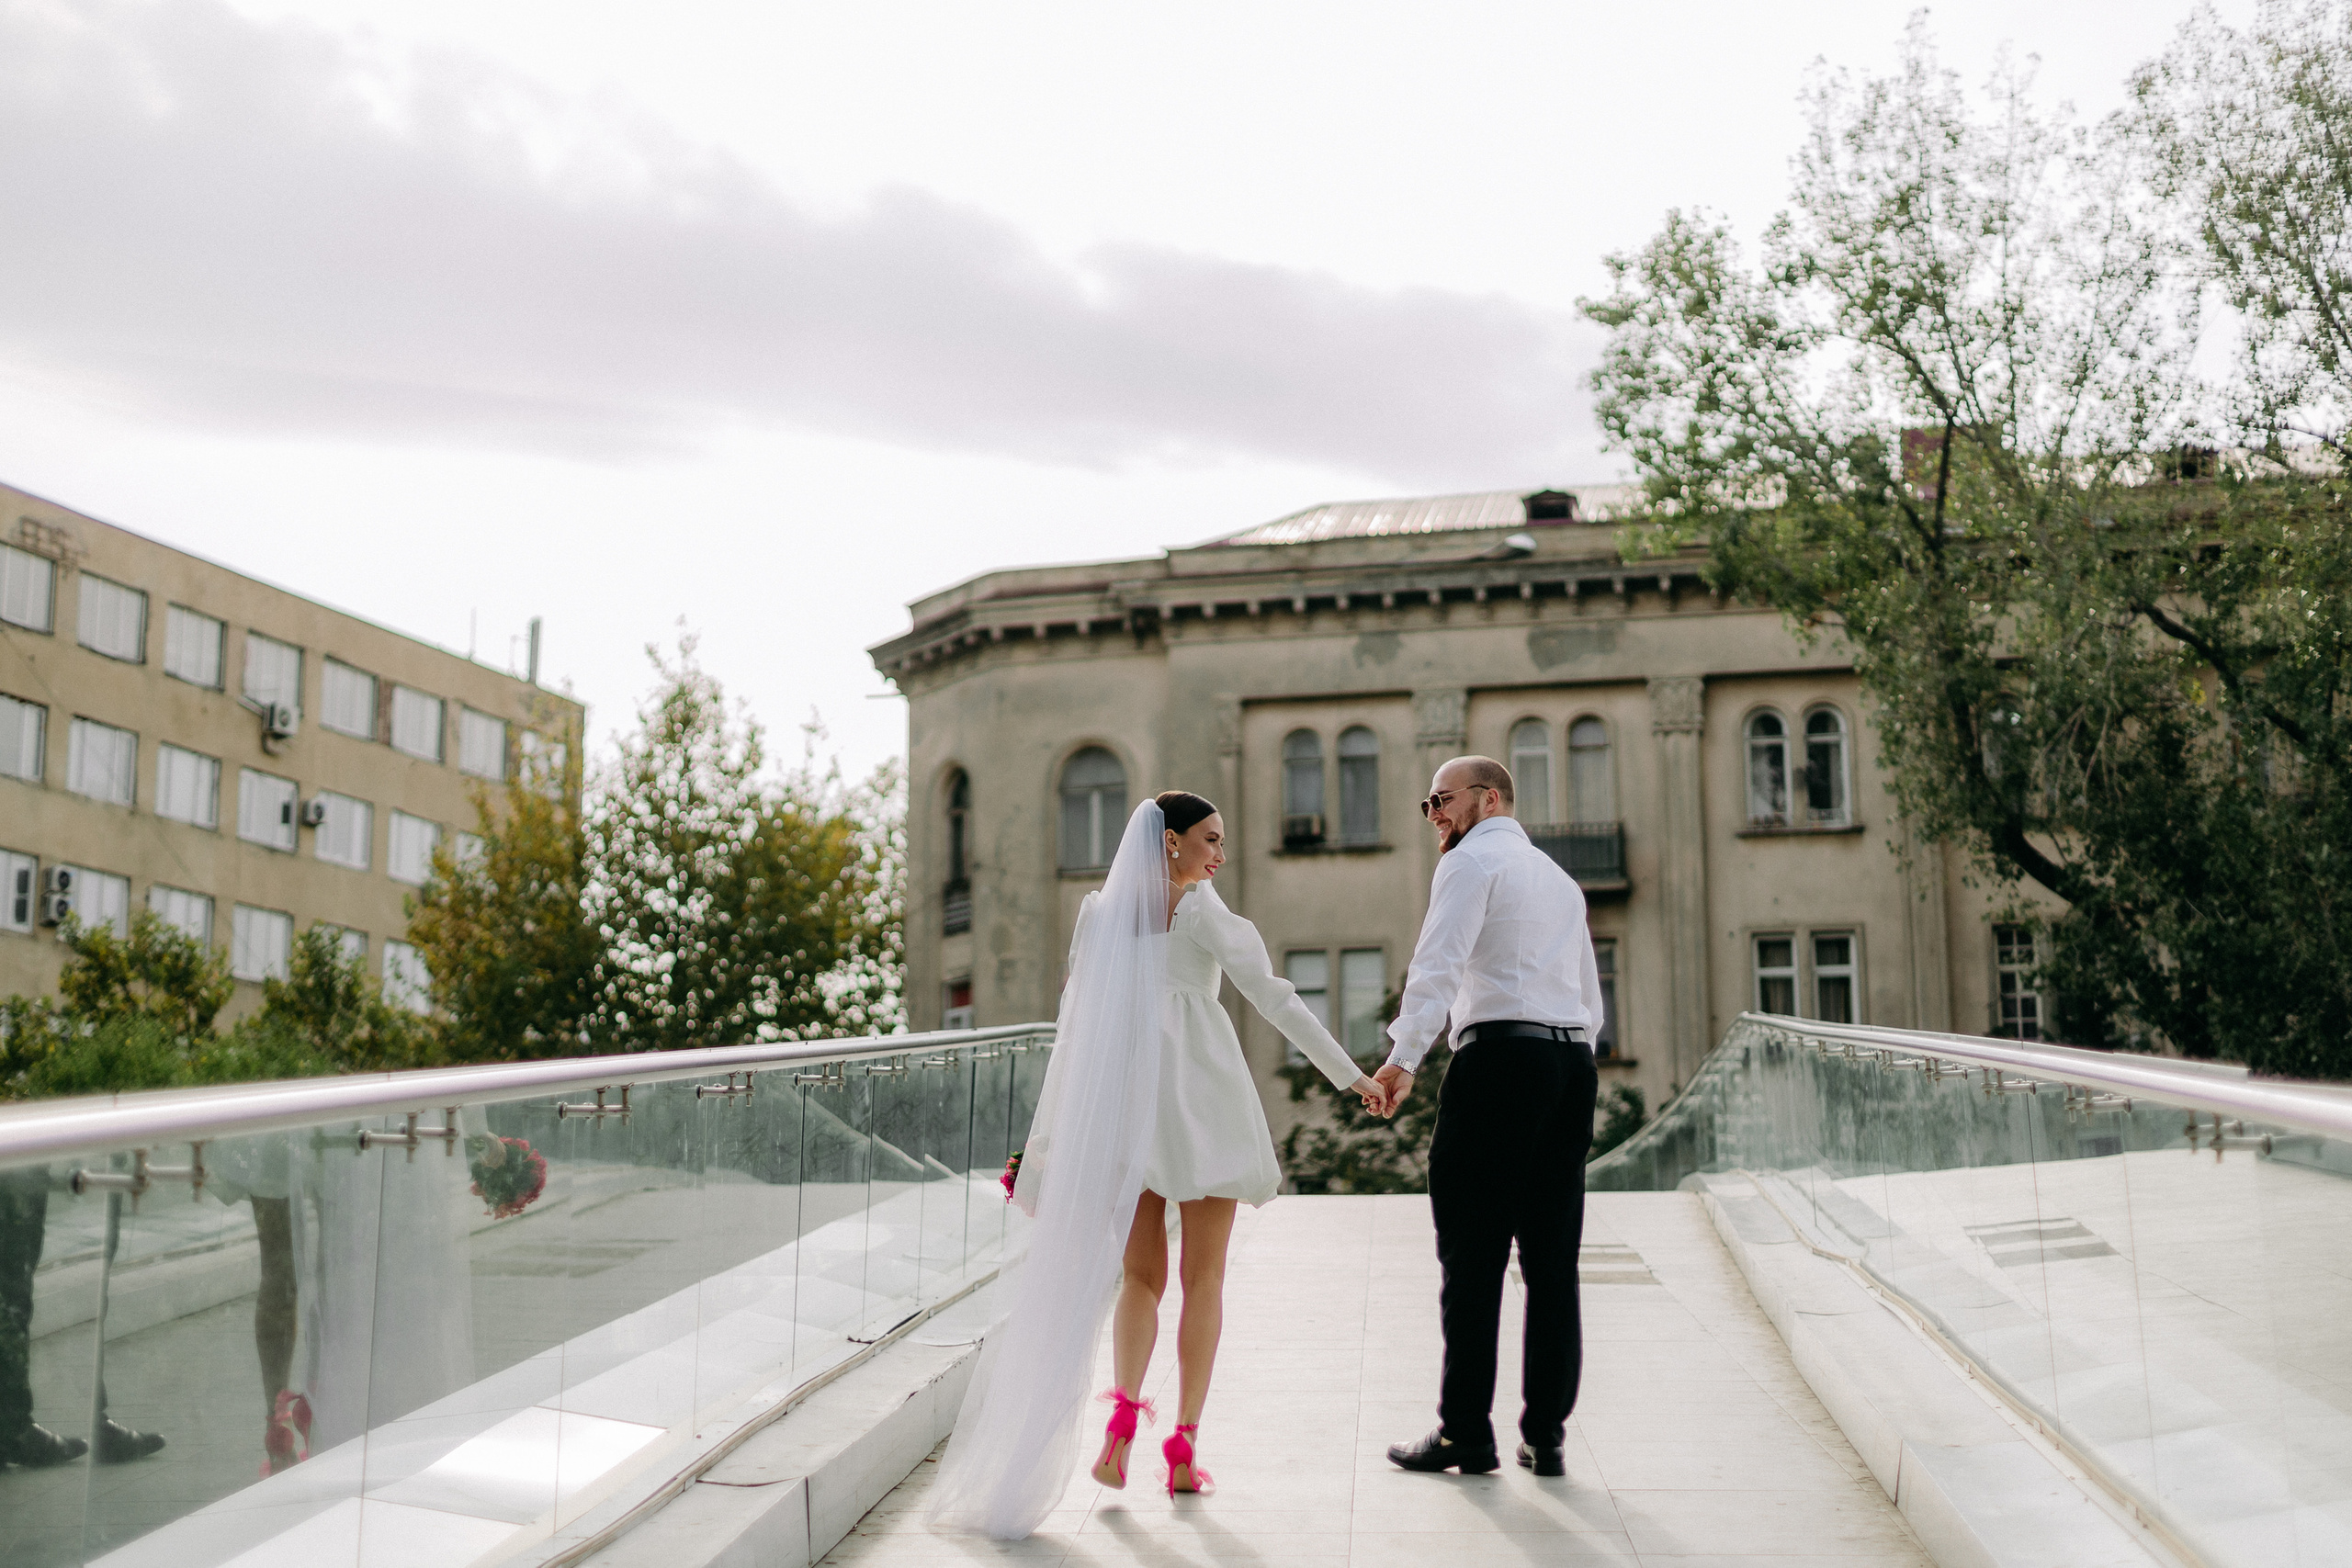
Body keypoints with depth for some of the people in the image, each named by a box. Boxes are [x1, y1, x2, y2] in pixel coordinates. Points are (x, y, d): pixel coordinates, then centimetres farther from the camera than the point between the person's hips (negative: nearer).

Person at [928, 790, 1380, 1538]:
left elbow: (1075, 1020, 5)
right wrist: (1349, 1075, -5)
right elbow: (1275, 999, -9)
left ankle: (1124, 1410, -11)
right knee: (1203, 1279, 7)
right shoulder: (1205, 911, -6)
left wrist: (1051, 1131, 7)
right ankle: (1184, 1447, 1)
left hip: (1121, 1106, 3)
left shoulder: (1098, 911, 7)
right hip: (1202, 1103, -3)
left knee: (1140, 1275, 13)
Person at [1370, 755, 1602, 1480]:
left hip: (1500, 1055, -8)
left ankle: (1466, 1432, 0)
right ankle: (1546, 1435, 9)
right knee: (1552, 1257, 7)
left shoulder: (1473, 860, 1)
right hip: (1573, 1062, 8)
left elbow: (1438, 966, -15)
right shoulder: (1561, 879, 26)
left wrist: (1404, 1057, -23)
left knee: (1473, 1256, -3)